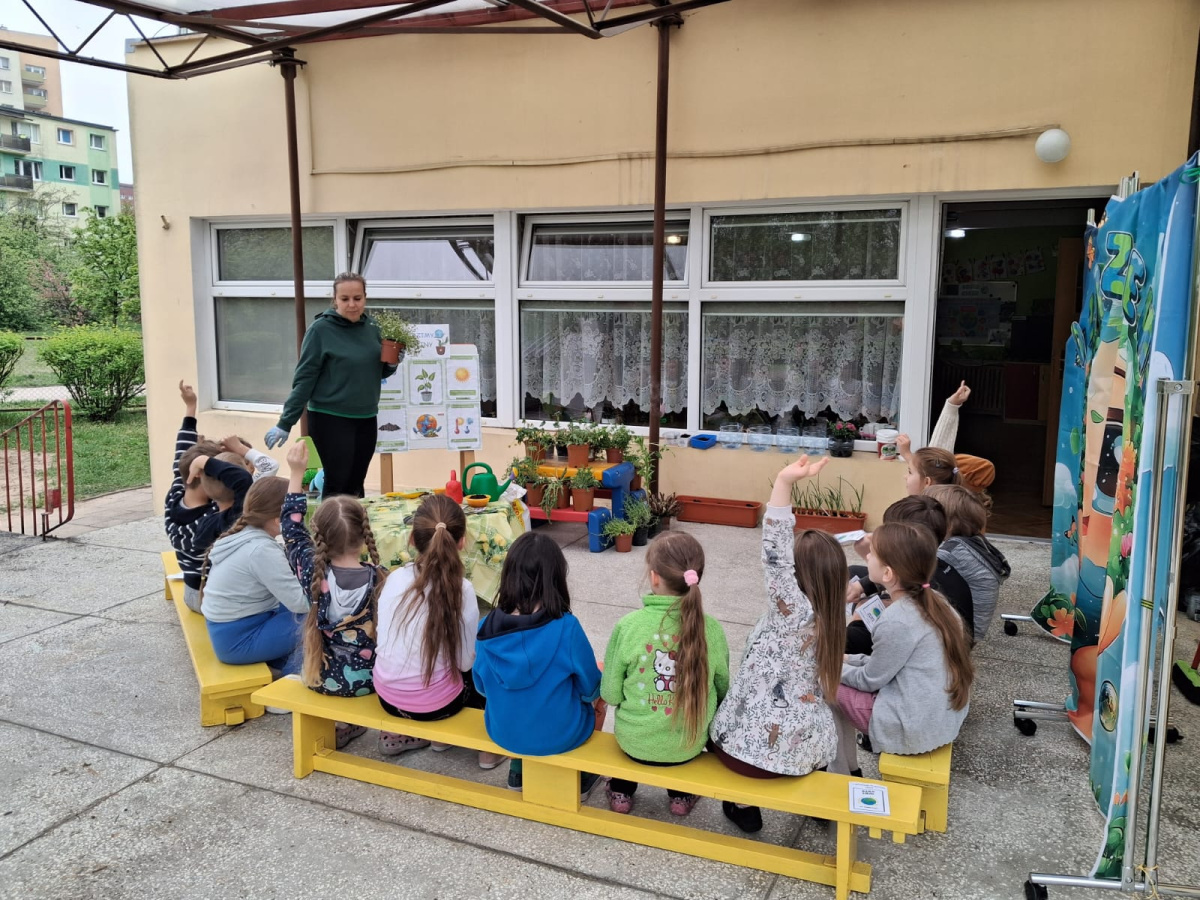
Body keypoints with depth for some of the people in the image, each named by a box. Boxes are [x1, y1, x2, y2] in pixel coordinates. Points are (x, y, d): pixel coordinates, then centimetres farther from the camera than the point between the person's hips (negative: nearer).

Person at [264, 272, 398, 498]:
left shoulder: (371, 327, 5)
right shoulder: (321, 330, -11)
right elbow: (304, 378, -10)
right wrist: (285, 423, -13)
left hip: (366, 419, 5)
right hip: (330, 419, -5)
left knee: (355, 486, 11)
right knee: (338, 484, -6)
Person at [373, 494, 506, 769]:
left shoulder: (395, 578, -7)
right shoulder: (461, 589, -18)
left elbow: (381, 641, 1)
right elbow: (465, 661, -14)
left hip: (387, 696, 4)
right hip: (433, 703, -4)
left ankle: (399, 732, 25)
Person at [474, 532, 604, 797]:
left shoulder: (488, 627, -15)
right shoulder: (566, 628, -26)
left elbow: (483, 687, 0)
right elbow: (590, 689, -13)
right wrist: (598, 675, 10)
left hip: (504, 733, 4)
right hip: (560, 735, -3)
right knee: (599, 694, 25)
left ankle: (518, 770, 34)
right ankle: (578, 777, 34)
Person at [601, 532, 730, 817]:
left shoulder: (628, 625, -21)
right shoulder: (711, 629, -16)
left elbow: (610, 695, -12)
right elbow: (722, 690, -1)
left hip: (635, 742, -1)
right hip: (690, 743, 1)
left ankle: (622, 792, 39)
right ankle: (681, 794, 38)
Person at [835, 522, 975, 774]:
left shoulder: (897, 621, -25)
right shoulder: (932, 601, 0)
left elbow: (869, 680, -12)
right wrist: (849, 660, 11)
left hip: (915, 728, -9)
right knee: (844, 680, 17)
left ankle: (842, 777, 15)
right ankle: (848, 769, 24)